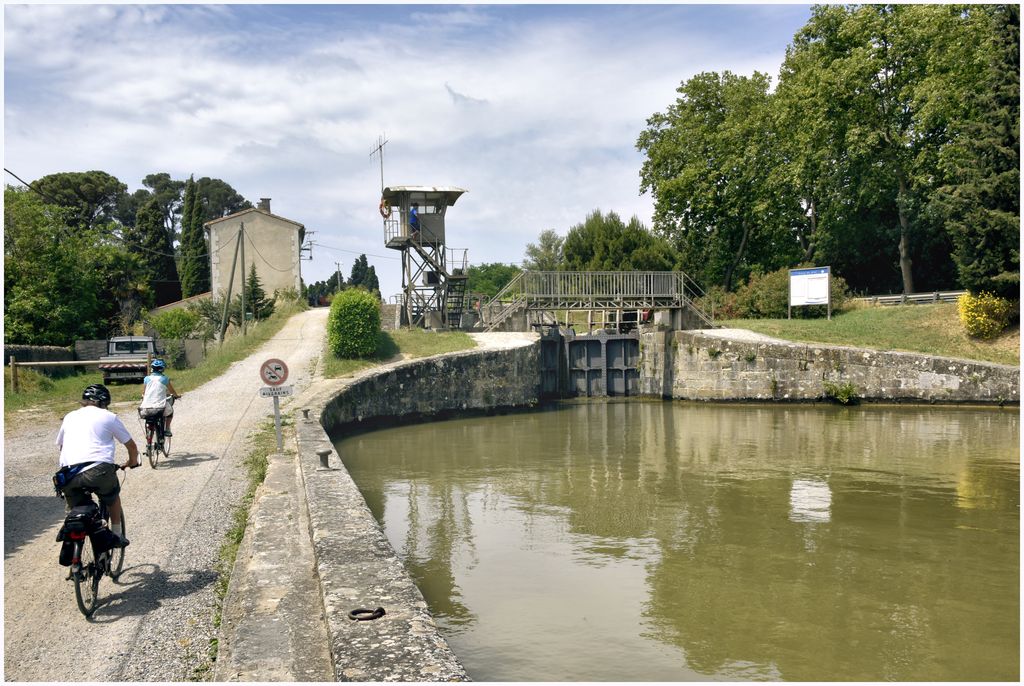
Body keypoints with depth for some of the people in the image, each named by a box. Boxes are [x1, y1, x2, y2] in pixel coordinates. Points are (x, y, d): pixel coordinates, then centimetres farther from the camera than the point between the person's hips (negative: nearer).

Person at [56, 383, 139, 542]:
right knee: (113, 496, 26)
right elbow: (131, 446, 17)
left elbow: (60, 445, 35)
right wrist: (132, 462, 38)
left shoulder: (70, 417, 23)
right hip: (99, 469, -3)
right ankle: (117, 535, 30)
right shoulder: (109, 417, 12)